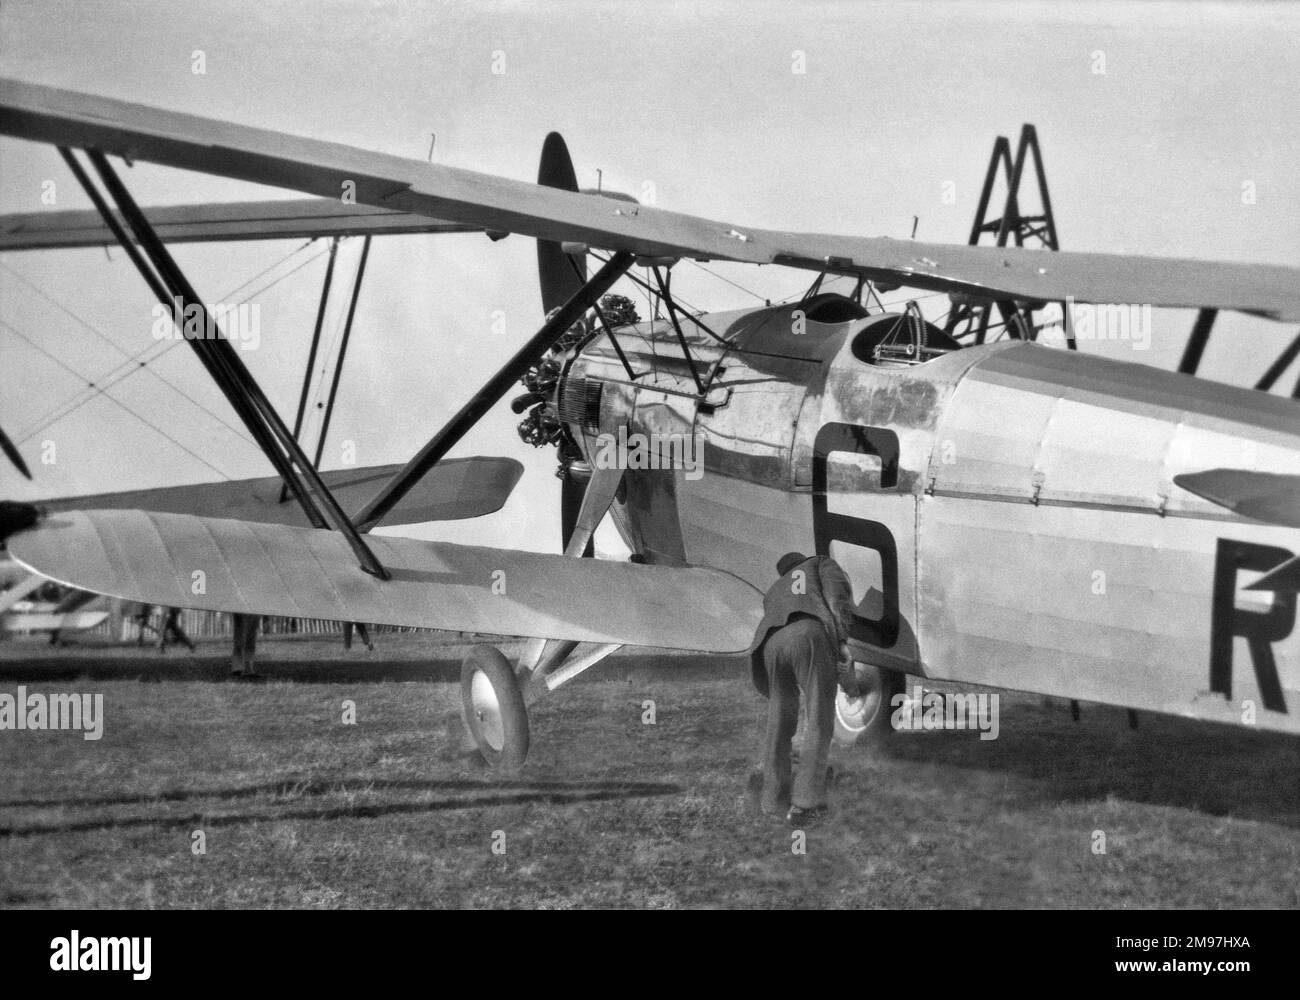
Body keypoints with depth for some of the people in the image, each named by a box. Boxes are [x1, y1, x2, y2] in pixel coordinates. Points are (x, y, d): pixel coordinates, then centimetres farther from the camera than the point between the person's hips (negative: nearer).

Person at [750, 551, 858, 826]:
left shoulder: (773, 594, 44)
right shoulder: (822, 563, 33)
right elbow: (838, 590, 11)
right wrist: (843, 641, 1)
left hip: (772, 644, 4)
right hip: (811, 638, -4)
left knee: (779, 723, 19)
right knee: (819, 723, -2)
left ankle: (774, 798, 20)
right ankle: (806, 802, -13)